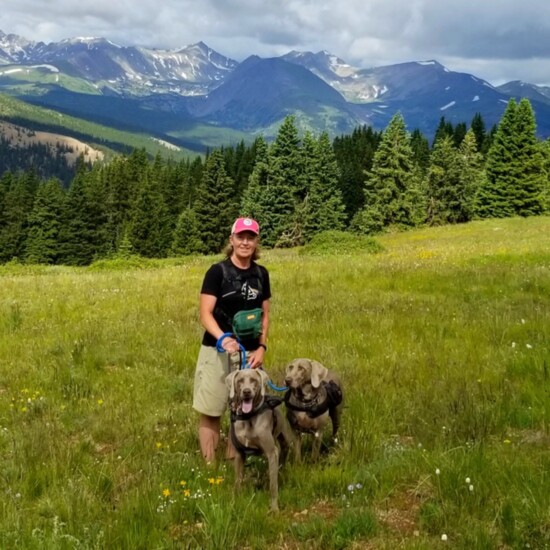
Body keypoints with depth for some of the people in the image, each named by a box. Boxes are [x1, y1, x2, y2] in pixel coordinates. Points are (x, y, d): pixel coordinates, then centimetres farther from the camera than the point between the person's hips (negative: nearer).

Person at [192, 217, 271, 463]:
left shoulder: (261, 274, 7)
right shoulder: (217, 271, -8)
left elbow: (264, 315, 13)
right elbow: (205, 314, -13)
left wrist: (261, 347, 0)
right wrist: (222, 338, -30)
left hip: (249, 353, 4)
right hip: (217, 352, -4)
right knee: (210, 412, -1)